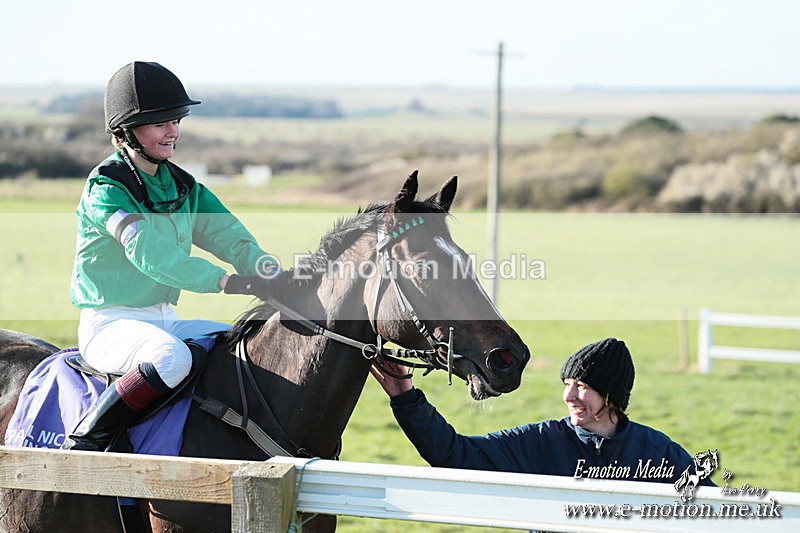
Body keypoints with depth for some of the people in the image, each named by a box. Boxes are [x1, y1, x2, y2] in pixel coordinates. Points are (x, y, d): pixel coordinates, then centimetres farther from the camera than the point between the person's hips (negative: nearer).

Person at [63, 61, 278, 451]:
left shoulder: (183, 186, 11)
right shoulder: (106, 188, -13)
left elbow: (227, 234, 0)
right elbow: (148, 252, -28)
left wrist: (269, 272, -21)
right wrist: (223, 281, -36)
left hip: (165, 320, 8)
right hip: (109, 324, -8)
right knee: (172, 358, -37)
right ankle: (84, 441, -23)